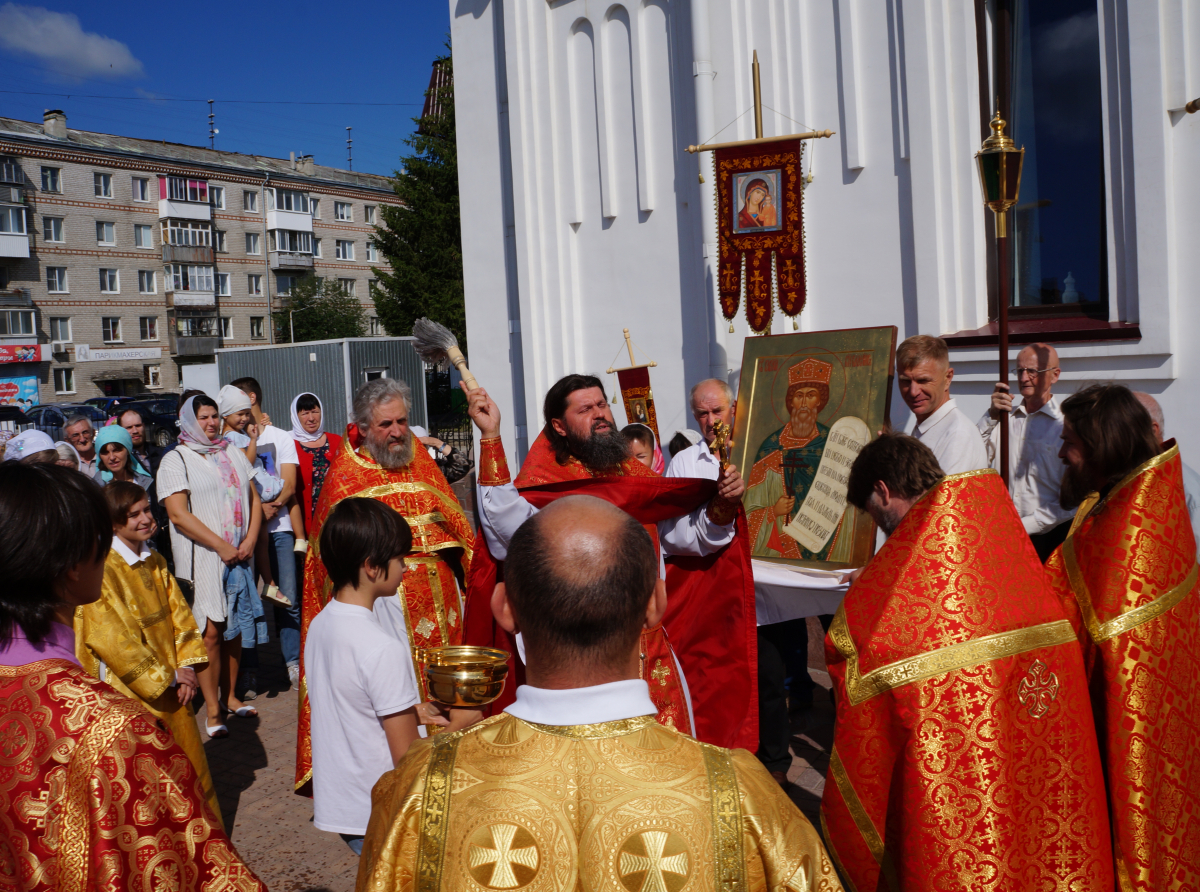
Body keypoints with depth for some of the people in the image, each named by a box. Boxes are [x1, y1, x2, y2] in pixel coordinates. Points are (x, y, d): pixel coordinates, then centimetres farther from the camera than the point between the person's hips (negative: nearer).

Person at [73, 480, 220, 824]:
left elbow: (180, 614, 8)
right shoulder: (103, 570, -17)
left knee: (190, 764, 16)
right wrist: (164, 678, -14)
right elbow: (113, 638, -19)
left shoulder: (155, 562, 7)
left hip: (172, 688, 7)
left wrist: (186, 666, -6)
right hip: (134, 692, -7)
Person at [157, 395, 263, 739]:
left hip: (239, 555, 5)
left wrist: (249, 541, -3)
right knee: (210, 632, -4)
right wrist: (221, 546, -15)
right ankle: (212, 709, 4)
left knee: (234, 627, 9)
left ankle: (229, 696, 22)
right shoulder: (176, 460, -3)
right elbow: (178, 514, -12)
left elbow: (254, 499, 13)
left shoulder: (233, 453, 14)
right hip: (202, 559, -5)